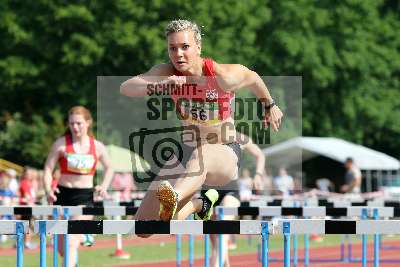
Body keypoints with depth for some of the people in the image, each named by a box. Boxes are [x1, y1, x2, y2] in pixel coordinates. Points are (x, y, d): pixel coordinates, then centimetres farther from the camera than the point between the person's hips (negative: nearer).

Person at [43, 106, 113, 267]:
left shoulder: (97, 147, 1)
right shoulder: (61, 144, -3)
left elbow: (109, 168, 18)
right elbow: (48, 169, -3)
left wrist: (104, 186, 0)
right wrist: (48, 190, -20)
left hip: (85, 197, -1)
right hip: (63, 195, 1)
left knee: (71, 241, -18)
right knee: (63, 250, 9)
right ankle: (84, 237, 42)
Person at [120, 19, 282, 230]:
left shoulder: (224, 75, -17)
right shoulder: (167, 73, -11)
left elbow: (253, 78, 5)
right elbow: (125, 88, -26)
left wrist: (270, 106, 22)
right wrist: (157, 86, -45)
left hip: (225, 153, -5)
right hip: (186, 151, 5)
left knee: (203, 153, -44)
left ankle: (175, 200, -73)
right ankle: (201, 205, 19)